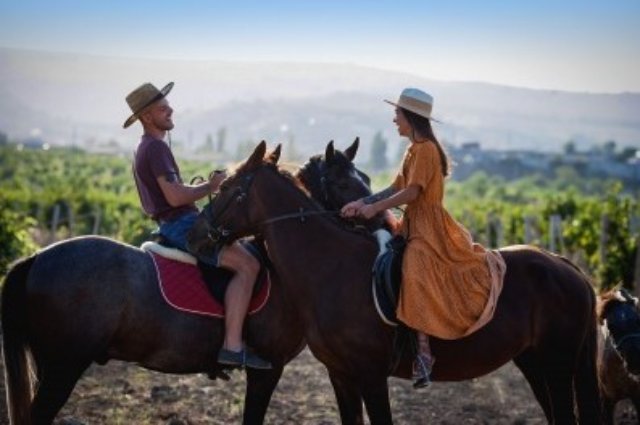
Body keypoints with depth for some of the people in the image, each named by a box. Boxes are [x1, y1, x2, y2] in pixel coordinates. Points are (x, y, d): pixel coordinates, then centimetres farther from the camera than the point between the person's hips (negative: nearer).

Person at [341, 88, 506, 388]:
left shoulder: (425, 149, -12)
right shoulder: (414, 150, 17)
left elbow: (412, 192, -20)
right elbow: (396, 188, 15)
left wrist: (375, 208, -15)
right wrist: (362, 203, 5)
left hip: (429, 228, -11)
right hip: (414, 224, 11)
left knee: (416, 276, -28)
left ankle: (423, 355, -32)